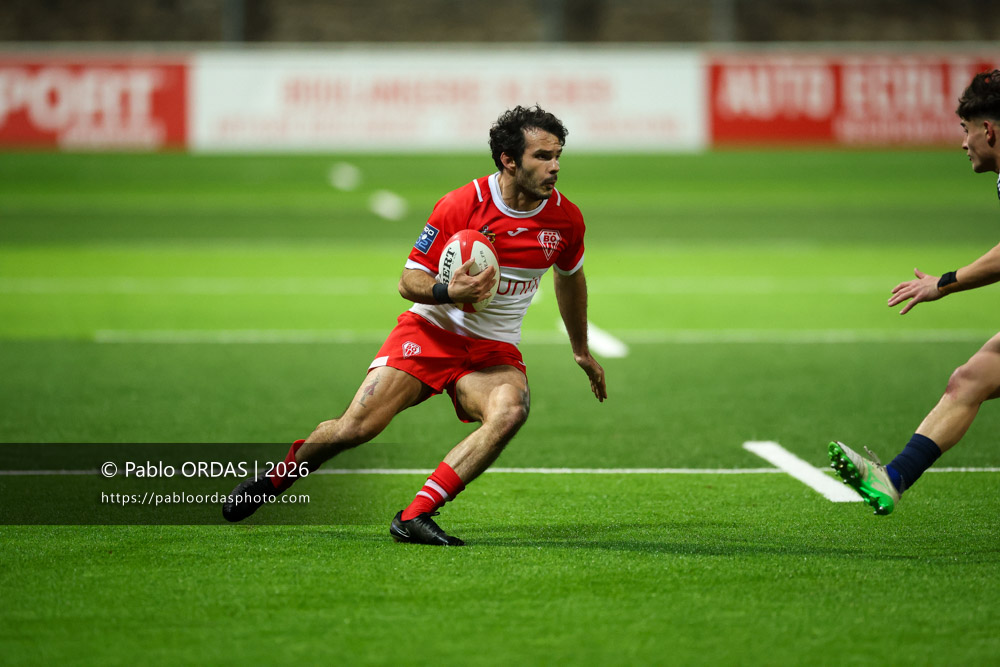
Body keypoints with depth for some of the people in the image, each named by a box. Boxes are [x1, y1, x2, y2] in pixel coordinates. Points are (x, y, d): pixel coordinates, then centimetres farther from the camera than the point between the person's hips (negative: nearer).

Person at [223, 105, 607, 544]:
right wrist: (447, 292, -30)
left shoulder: (566, 218, -2)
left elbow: (570, 277, 20)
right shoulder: (461, 205, -15)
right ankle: (276, 479, 17)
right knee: (354, 428, -16)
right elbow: (408, 281, -8)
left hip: (495, 351, 3)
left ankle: (414, 516, -30)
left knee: (510, 411, -32)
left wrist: (582, 352, 29)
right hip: (430, 330, -3)